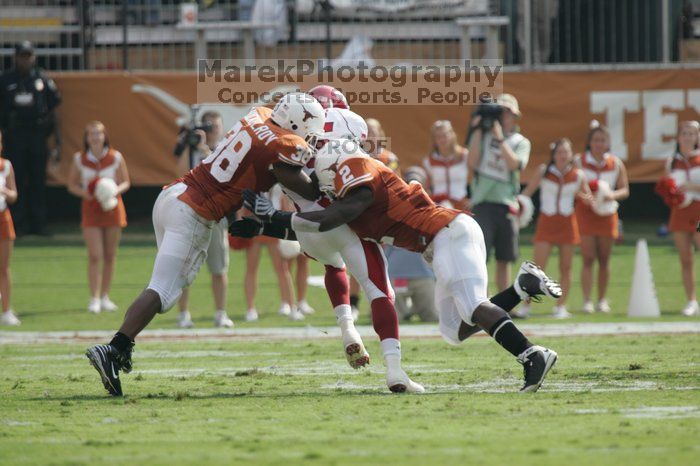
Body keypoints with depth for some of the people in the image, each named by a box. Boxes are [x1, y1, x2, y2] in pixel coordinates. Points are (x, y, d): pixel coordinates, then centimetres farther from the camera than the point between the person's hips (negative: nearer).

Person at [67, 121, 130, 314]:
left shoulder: (116, 157, -2)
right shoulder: (79, 159, -2)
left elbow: (125, 183, 5)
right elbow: (71, 184, 6)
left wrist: (116, 191, -17)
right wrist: (84, 193, -14)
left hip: (112, 209, 1)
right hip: (90, 208, -1)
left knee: (110, 255, 5)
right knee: (95, 255, -9)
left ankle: (105, 297, 15)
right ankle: (94, 299, -6)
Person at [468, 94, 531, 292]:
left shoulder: (521, 142, 10)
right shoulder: (483, 136, 8)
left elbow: (515, 164, -10)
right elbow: (472, 163, -6)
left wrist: (500, 138, -11)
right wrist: (478, 131, -6)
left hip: (506, 204, 2)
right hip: (483, 202, -2)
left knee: (504, 260, 10)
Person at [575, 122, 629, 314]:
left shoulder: (616, 164, 5)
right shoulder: (579, 162, -1)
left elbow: (625, 190, 5)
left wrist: (613, 195, -17)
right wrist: (583, 197, -24)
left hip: (607, 213, 2)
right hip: (585, 212, -2)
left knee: (604, 260, 7)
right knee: (588, 258, -10)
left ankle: (602, 300, 17)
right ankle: (587, 301, -11)